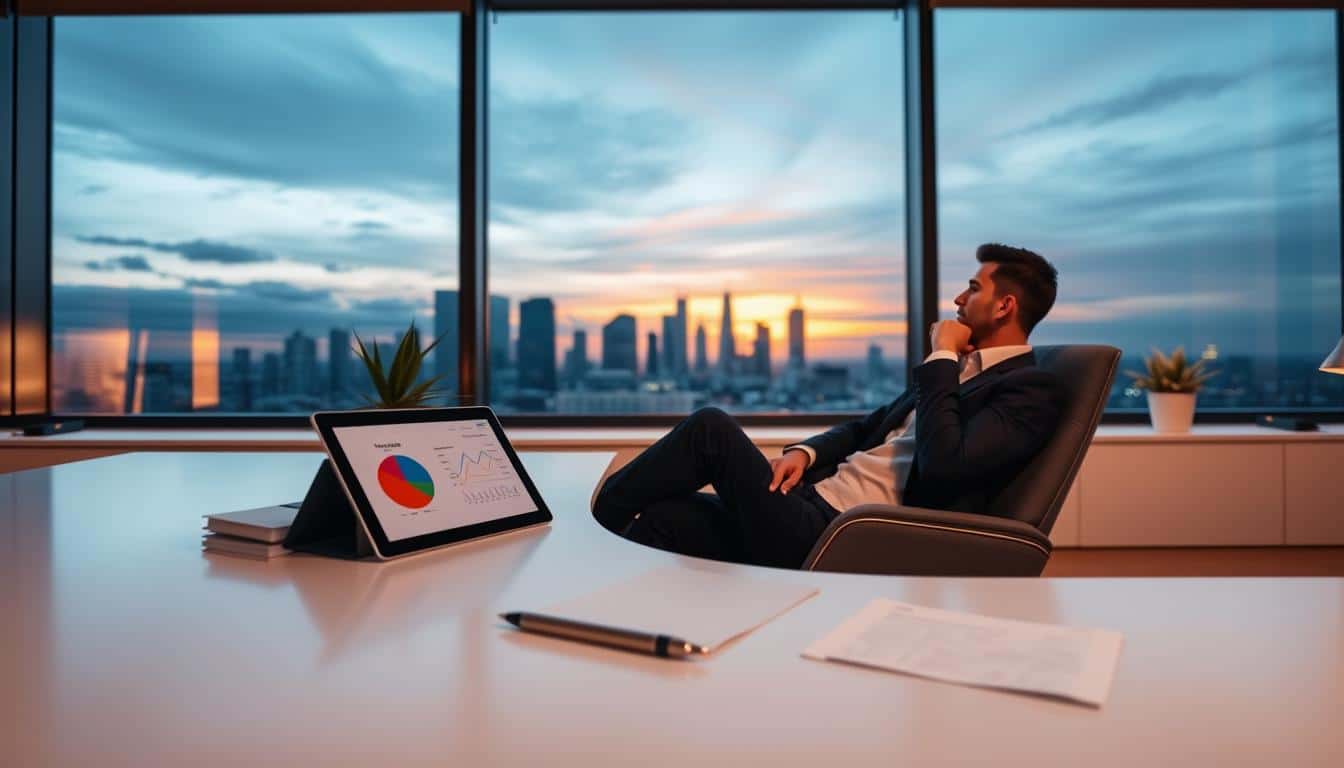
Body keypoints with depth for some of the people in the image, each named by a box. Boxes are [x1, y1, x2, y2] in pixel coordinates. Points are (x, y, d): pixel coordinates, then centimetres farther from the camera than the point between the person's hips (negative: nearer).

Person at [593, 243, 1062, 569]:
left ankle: (596, 517, 1)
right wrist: (805, 451, 4)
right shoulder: (959, 368, 22)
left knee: (713, 426, -15)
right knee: (664, 516, -5)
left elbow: (943, 462, -21)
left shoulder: (1030, 390, -5)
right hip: (815, 503, 9)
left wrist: (941, 357, -10)